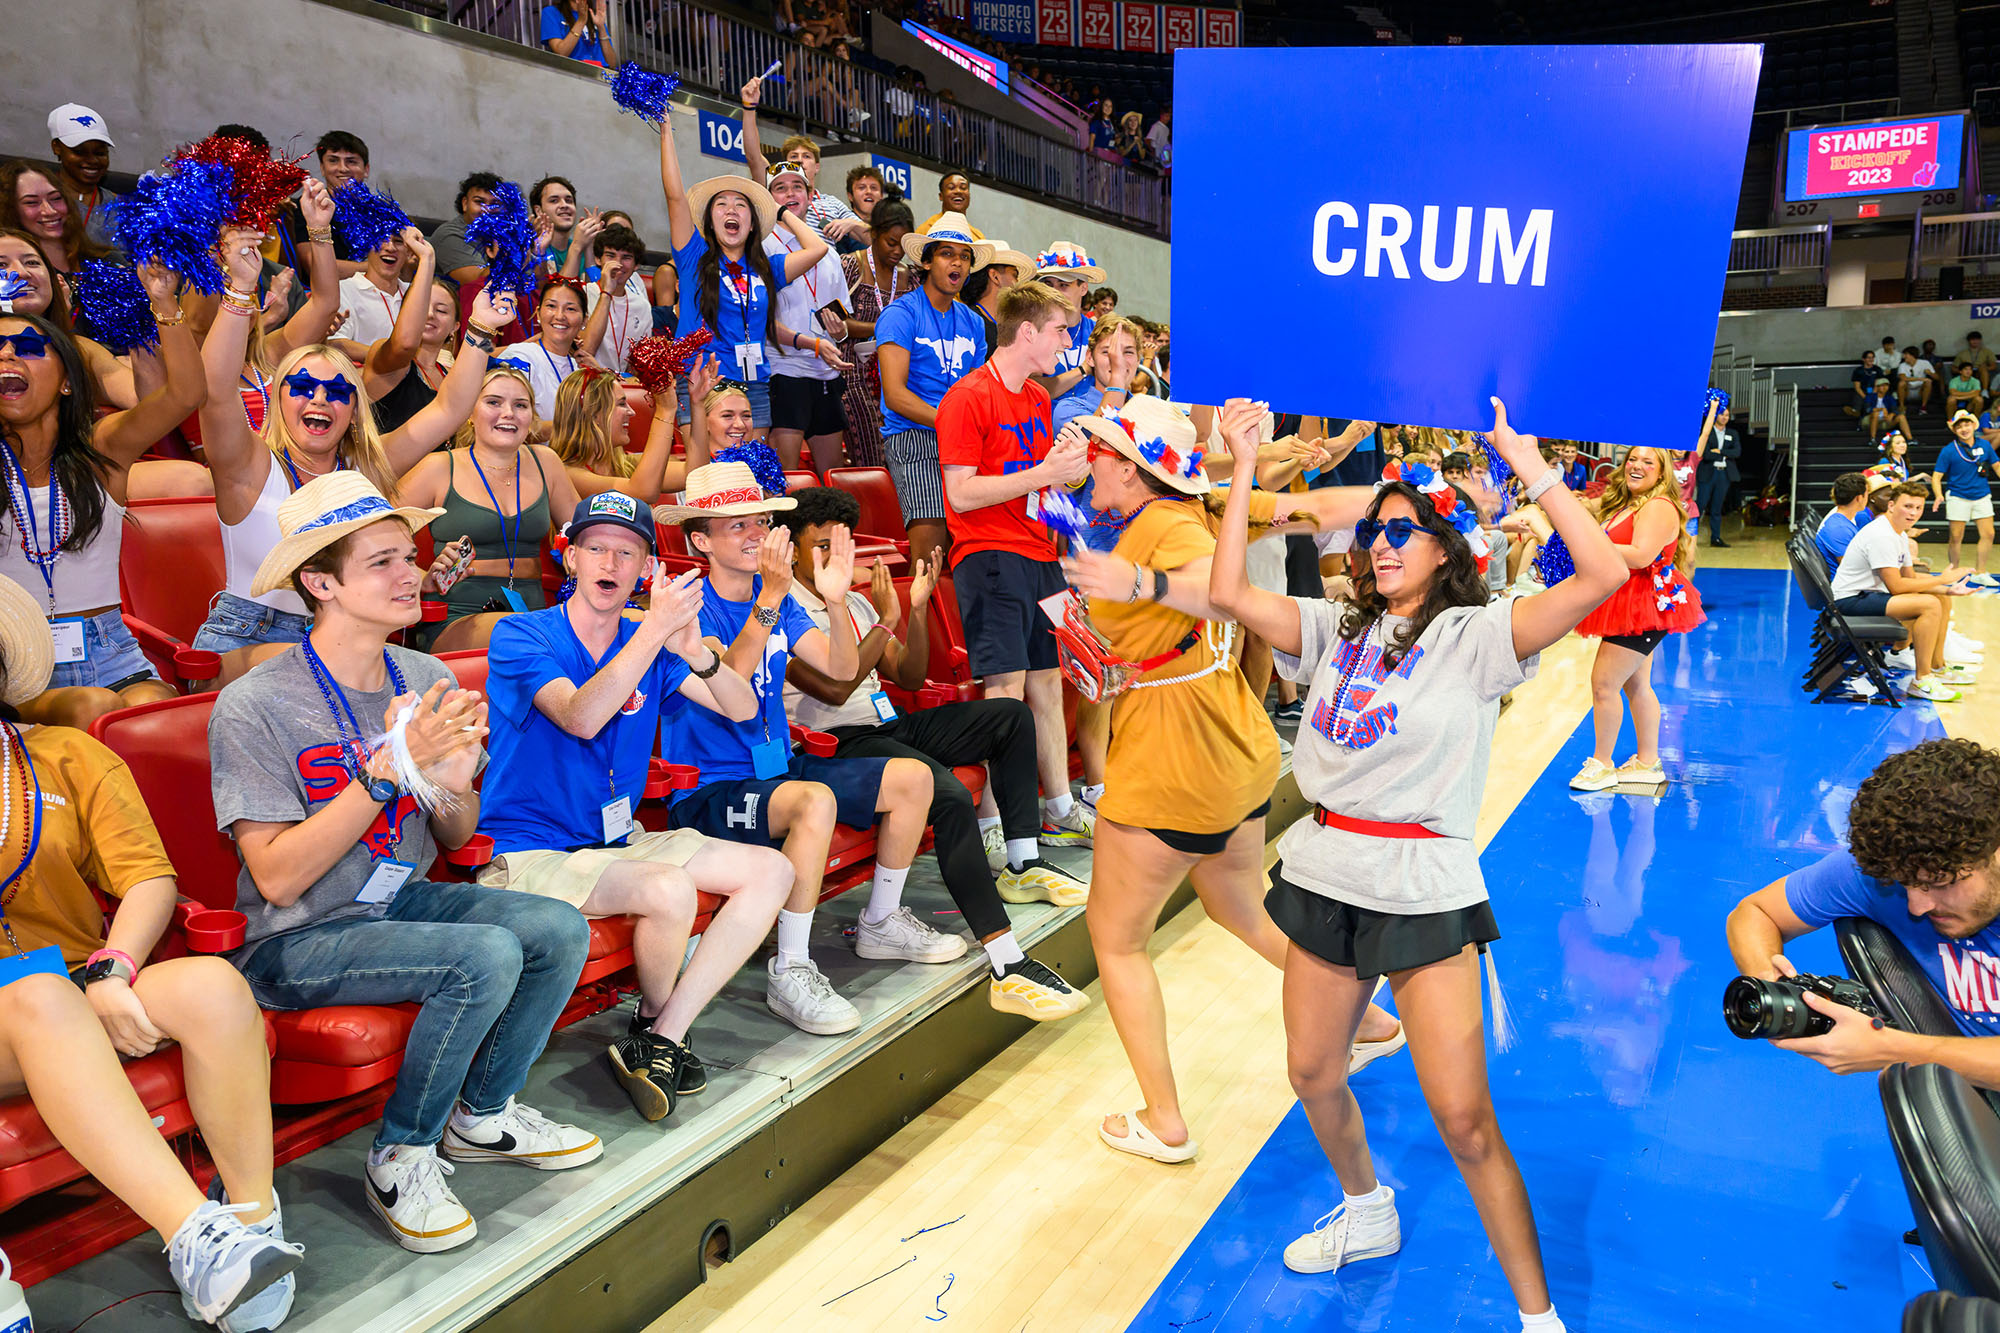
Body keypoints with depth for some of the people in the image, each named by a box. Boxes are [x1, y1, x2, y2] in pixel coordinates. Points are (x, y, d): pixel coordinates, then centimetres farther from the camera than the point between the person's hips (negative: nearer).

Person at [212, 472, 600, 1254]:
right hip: (297, 940, -6)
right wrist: (390, 768, -27)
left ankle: (482, 1116, 9)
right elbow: (277, 878, -21)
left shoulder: (429, 682, 0)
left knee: (561, 927, -14)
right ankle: (400, 1159, -5)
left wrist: (453, 786, -16)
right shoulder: (254, 706, -17)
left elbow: (456, 840, 8)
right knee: (487, 955, -28)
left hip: (401, 900, 6)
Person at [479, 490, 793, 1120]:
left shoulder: (649, 645, 8)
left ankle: (660, 1041, -10)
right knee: (670, 890, -32)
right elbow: (581, 717, -26)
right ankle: (653, 1021, 1)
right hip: (531, 852, -7)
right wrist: (655, 631, -31)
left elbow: (742, 708, -2)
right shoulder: (521, 637, -7)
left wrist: (697, 651, -21)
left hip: (618, 840, 7)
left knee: (771, 870, -7)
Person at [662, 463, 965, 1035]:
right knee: (816, 801, -36)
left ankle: (881, 922, 19)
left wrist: (835, 600, -21)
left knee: (913, 777, 2)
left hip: (778, 767, 8)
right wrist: (769, 600, -40)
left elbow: (842, 668, -4)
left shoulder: (780, 601, 8)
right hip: (708, 790, -8)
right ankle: (790, 972, -24)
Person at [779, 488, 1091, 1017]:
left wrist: (916, 610, 2)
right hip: (839, 745, -9)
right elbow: (833, 688, -19)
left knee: (1012, 715, 2)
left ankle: (1022, 865, 2)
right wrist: (886, 620, -13)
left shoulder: (855, 601, 19)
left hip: (891, 726, 9)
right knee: (949, 795, -34)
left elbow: (909, 679, 17)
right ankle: (1009, 969, -36)